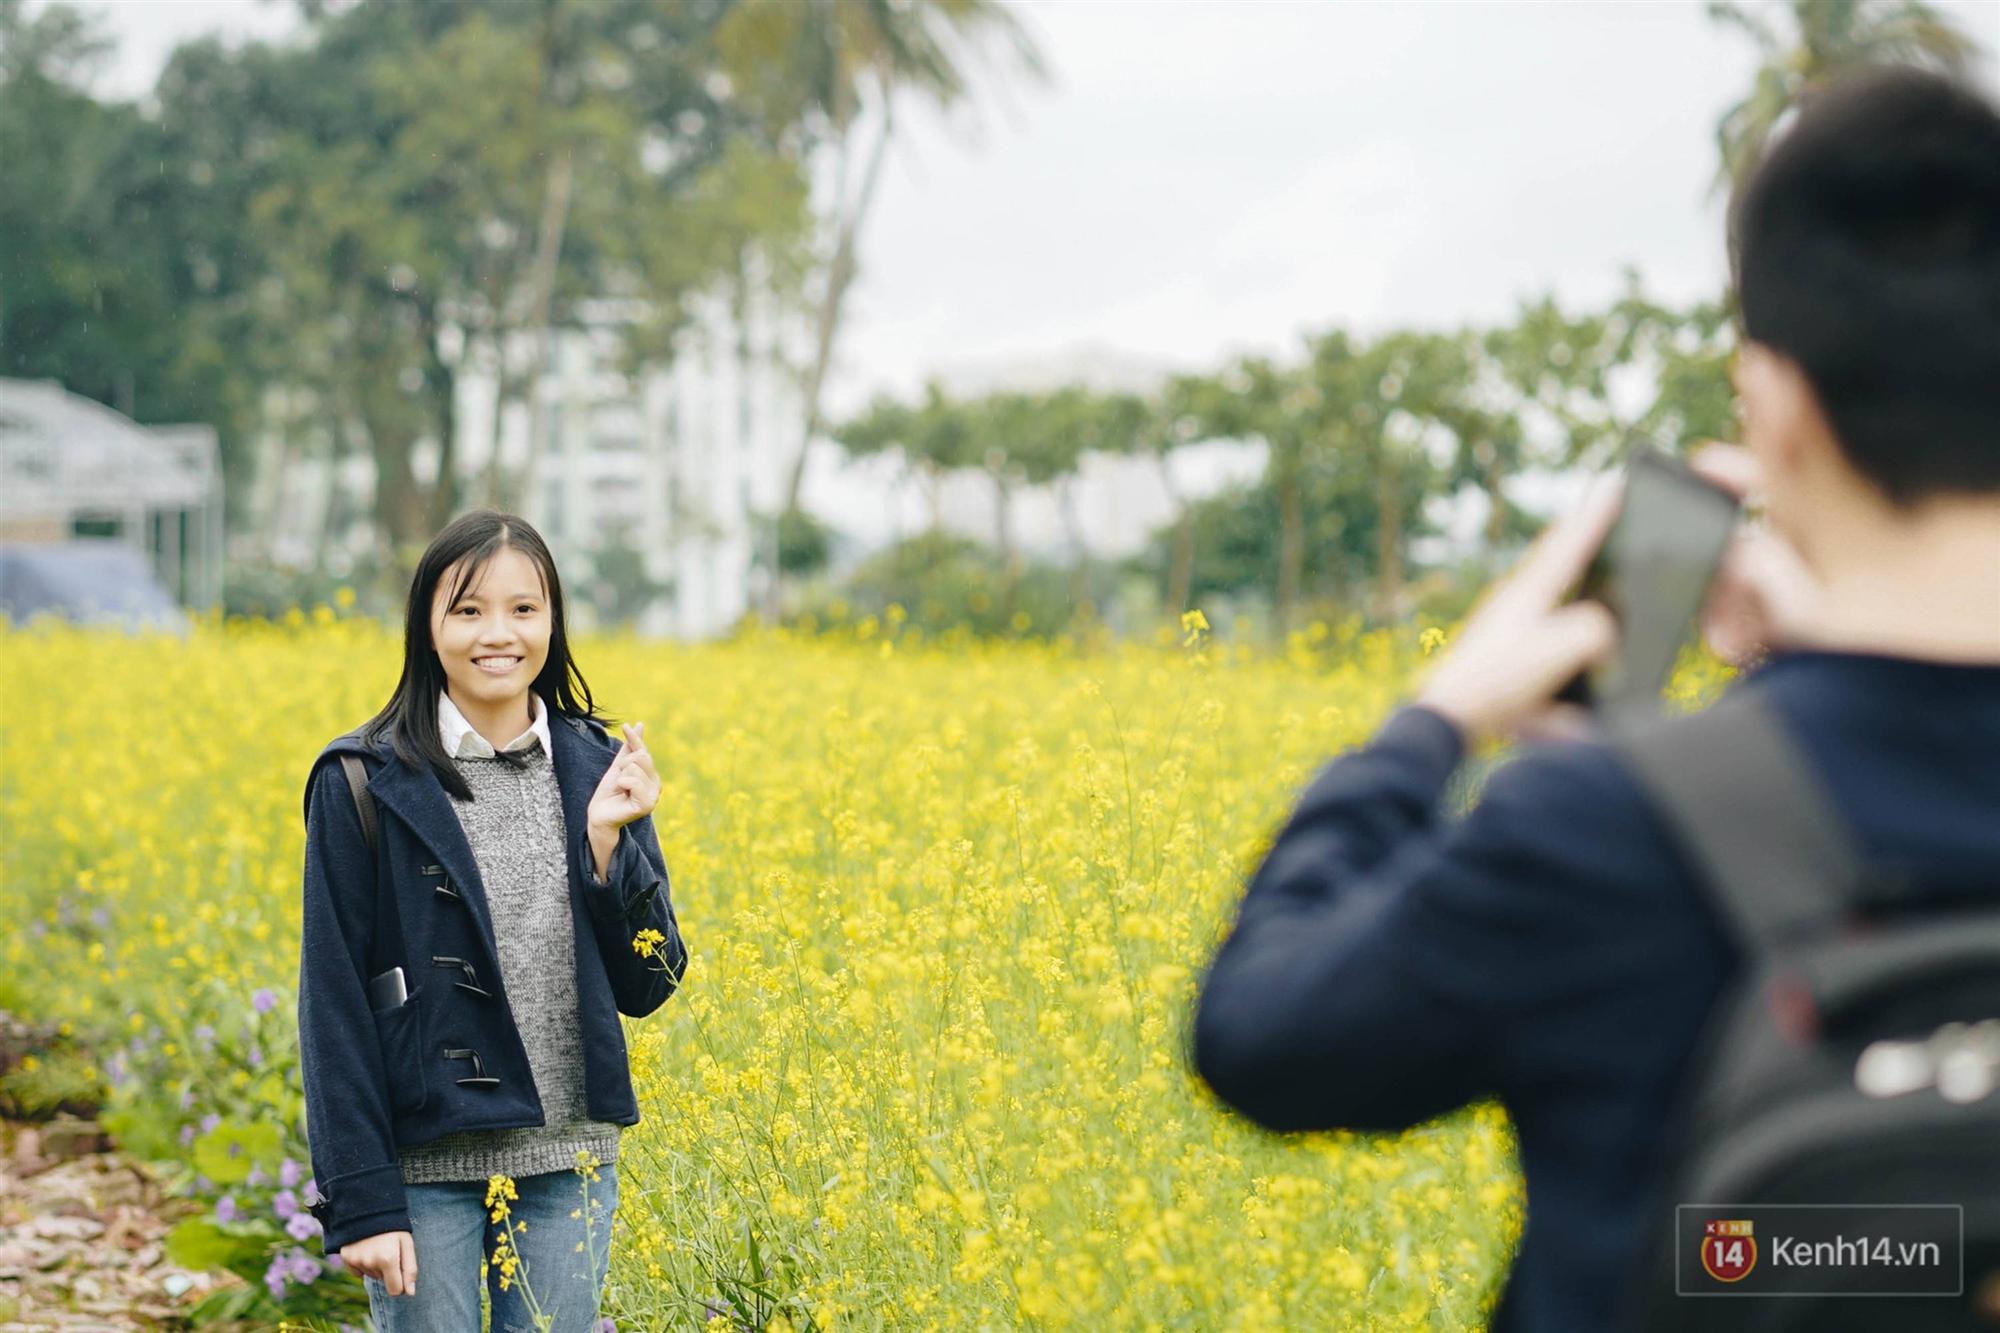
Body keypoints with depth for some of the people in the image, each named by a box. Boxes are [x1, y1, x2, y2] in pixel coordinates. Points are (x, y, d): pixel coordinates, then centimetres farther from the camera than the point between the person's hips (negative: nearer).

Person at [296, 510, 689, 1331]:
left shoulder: (599, 770, 5)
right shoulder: (365, 785, -5)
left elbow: (647, 986, 5)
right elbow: (334, 997, -6)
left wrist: (607, 839, -10)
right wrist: (359, 1201, -10)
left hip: (568, 1166, 3)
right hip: (426, 1163, -3)